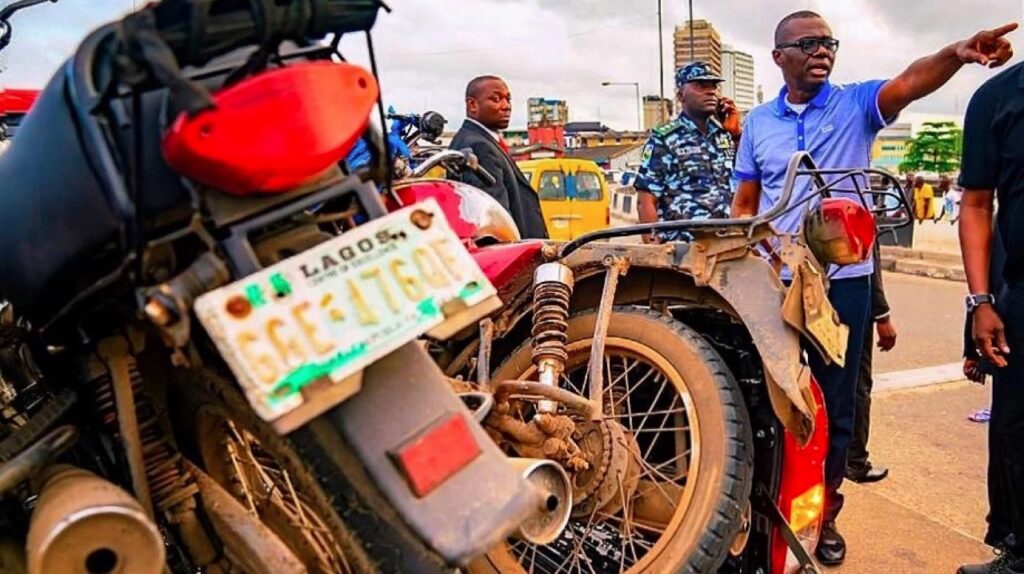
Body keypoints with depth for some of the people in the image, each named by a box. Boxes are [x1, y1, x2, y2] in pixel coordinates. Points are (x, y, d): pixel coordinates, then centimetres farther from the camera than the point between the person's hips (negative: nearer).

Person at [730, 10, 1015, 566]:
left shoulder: (858, 103, 2)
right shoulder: (757, 122, 8)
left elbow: (910, 81, -20)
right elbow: (745, 203, 10)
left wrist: (957, 52, -40)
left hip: (843, 279, -1)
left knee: (836, 405, 8)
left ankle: (823, 511, 26)